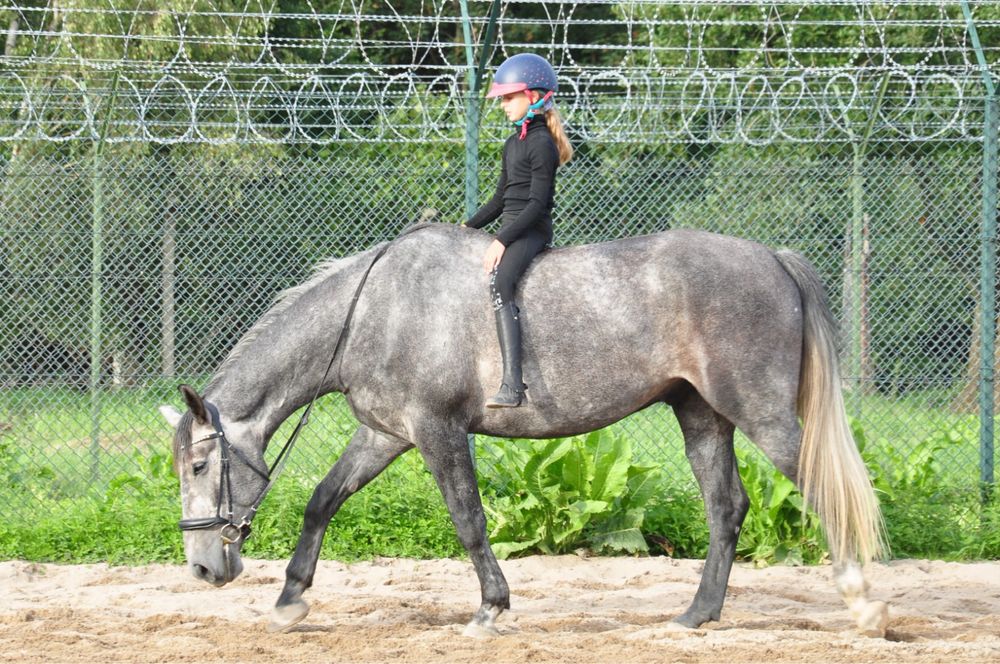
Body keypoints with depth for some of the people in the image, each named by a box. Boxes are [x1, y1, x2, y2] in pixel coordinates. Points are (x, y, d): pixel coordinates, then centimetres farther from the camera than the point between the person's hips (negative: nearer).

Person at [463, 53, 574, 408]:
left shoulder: (541, 144, -11)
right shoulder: (514, 144, 19)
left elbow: (537, 202, -17)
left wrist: (502, 241, -22)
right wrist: (467, 228, 17)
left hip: (531, 231, -11)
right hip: (510, 230, 11)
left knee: (499, 283, -31)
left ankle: (512, 384, -42)